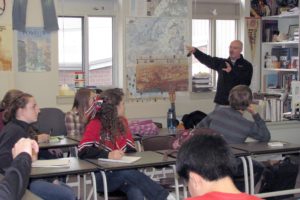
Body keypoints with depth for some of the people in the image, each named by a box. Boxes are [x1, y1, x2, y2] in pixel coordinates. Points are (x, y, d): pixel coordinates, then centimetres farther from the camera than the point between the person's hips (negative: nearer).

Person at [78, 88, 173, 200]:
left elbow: (130, 149, 12)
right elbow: (82, 151, -19)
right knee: (128, 172, -37)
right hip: (101, 176, -5)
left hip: (123, 172, 5)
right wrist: (108, 155, -31)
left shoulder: (122, 121, 12)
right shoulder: (95, 124, -8)